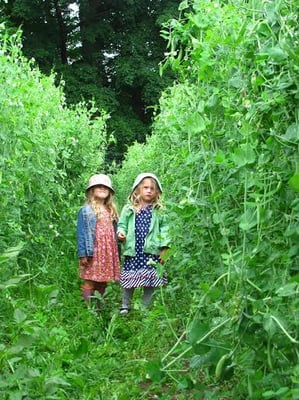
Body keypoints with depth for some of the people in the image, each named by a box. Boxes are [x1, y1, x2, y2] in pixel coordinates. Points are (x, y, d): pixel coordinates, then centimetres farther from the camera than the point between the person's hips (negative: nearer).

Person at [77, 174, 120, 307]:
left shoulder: (111, 211, 14)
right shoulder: (86, 210, -3)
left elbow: (114, 232, 13)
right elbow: (81, 233, -6)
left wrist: (118, 253, 11)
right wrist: (83, 254, -12)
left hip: (109, 252, 6)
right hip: (93, 252, -5)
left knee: (103, 282, 10)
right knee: (90, 281, -6)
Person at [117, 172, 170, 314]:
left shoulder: (159, 211, 6)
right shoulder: (129, 209, 6)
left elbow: (164, 229, 4)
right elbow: (122, 225, 9)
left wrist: (164, 248, -2)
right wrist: (121, 233, -13)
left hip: (152, 252, 0)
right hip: (133, 251, 0)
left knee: (150, 282, 5)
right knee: (129, 281, 5)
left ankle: (145, 309, 20)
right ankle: (125, 307, 21)